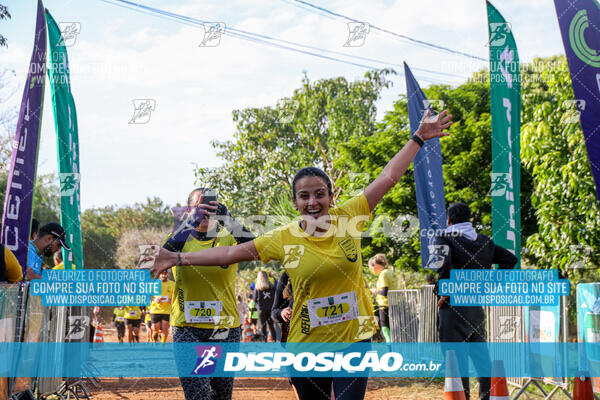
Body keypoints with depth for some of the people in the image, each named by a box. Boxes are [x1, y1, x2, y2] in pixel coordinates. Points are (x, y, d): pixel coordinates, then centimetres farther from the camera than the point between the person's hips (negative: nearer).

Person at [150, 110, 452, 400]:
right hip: (307, 344, 1)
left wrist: (419, 138, 4)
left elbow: (388, 177, 2)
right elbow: (232, 253, 3)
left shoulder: (348, 218, -2)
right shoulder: (284, 239, -2)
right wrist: (178, 259, 2)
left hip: (353, 339, 0)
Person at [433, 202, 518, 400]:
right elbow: (511, 259, 13)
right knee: (480, 354, 15)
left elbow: (443, 264, -26)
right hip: (477, 305, 6)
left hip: (453, 305, -6)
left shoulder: (443, 238, -6)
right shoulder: (484, 241, 13)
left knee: (455, 356, -5)